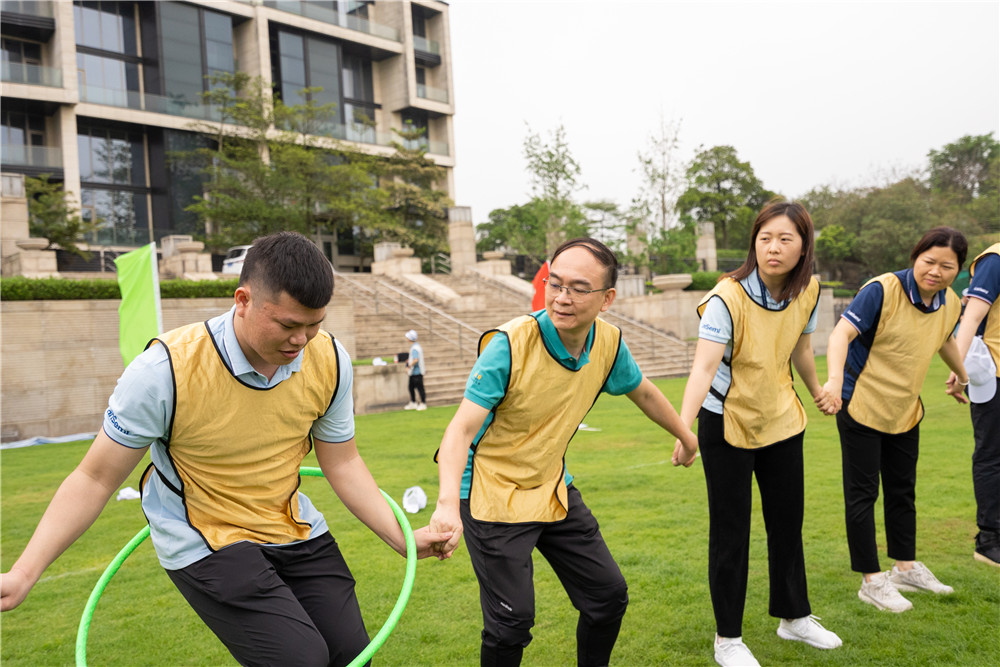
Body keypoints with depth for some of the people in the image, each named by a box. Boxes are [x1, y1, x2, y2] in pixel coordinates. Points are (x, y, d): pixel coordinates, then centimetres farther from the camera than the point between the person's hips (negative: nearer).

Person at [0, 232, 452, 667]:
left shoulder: (329, 361, -12)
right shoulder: (166, 369, -24)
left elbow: (342, 463, 0)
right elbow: (95, 479, -14)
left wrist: (403, 539, -3)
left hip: (295, 530, 5)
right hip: (206, 543, -4)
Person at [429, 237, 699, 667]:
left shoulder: (609, 342, -9)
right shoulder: (510, 344, -26)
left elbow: (643, 392, 12)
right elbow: (462, 428, -30)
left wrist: (687, 436, 26)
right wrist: (447, 503, -46)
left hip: (554, 490, 6)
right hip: (493, 497, -6)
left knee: (608, 595, 11)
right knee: (512, 620, -8)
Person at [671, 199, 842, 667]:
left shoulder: (808, 291, -6)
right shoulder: (727, 298, -25)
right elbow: (704, 367, -35)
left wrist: (817, 390, 28)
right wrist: (683, 427, -47)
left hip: (781, 418, 6)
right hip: (727, 422, -5)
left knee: (788, 519, 16)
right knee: (730, 531, 2)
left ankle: (794, 616, 38)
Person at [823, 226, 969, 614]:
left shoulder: (950, 303, 1)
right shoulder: (882, 291, -21)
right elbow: (841, 333, -30)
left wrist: (962, 376, 38)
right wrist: (835, 379, -46)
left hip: (905, 411, 7)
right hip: (861, 407, -7)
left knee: (903, 491, 18)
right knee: (862, 494, 1)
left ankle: (906, 567, 35)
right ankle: (872, 581, 12)